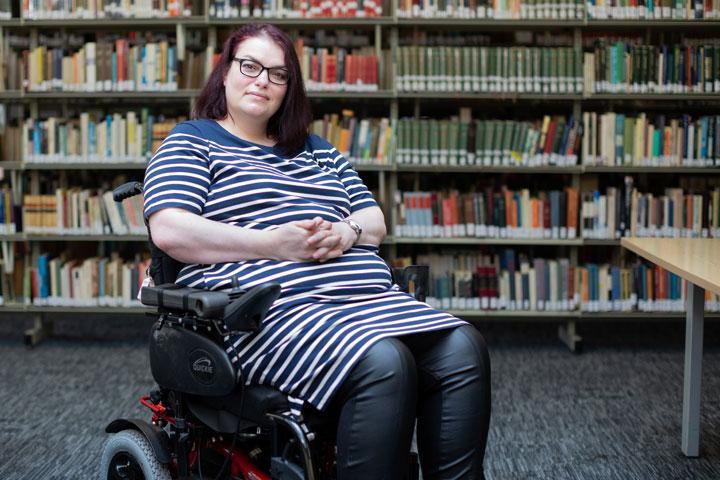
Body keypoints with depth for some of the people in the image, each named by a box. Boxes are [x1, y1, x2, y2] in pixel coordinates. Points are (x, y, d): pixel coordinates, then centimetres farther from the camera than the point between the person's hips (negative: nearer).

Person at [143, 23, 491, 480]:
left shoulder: (317, 150, 28)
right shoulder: (192, 143, 10)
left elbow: (375, 223, 25)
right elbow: (169, 232, -7)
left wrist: (347, 233, -2)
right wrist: (275, 244, -15)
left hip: (369, 298, 6)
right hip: (276, 308, -6)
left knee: (463, 346, -21)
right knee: (383, 362, -34)